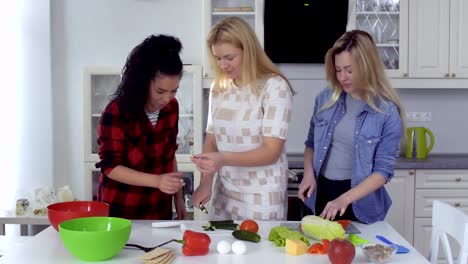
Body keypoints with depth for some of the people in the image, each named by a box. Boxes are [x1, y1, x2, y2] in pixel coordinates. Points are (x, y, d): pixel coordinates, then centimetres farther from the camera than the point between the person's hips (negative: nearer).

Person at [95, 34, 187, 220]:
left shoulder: (171, 107, -3)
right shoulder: (115, 113, -20)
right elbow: (110, 166, -19)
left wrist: (178, 197, 8)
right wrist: (157, 181, -31)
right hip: (121, 213, -5)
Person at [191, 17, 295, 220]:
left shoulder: (275, 86, -13)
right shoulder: (218, 87, 4)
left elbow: (271, 152, -17)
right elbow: (211, 138, 7)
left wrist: (224, 159, -30)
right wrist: (205, 182, -8)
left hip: (261, 198, -5)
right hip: (223, 193, 5)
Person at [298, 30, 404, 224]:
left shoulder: (387, 112, -13)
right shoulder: (326, 99, -2)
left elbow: (383, 170, -14)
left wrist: (345, 199, -24)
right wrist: (309, 173, -6)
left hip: (360, 205, -3)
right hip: (322, 194, 3)